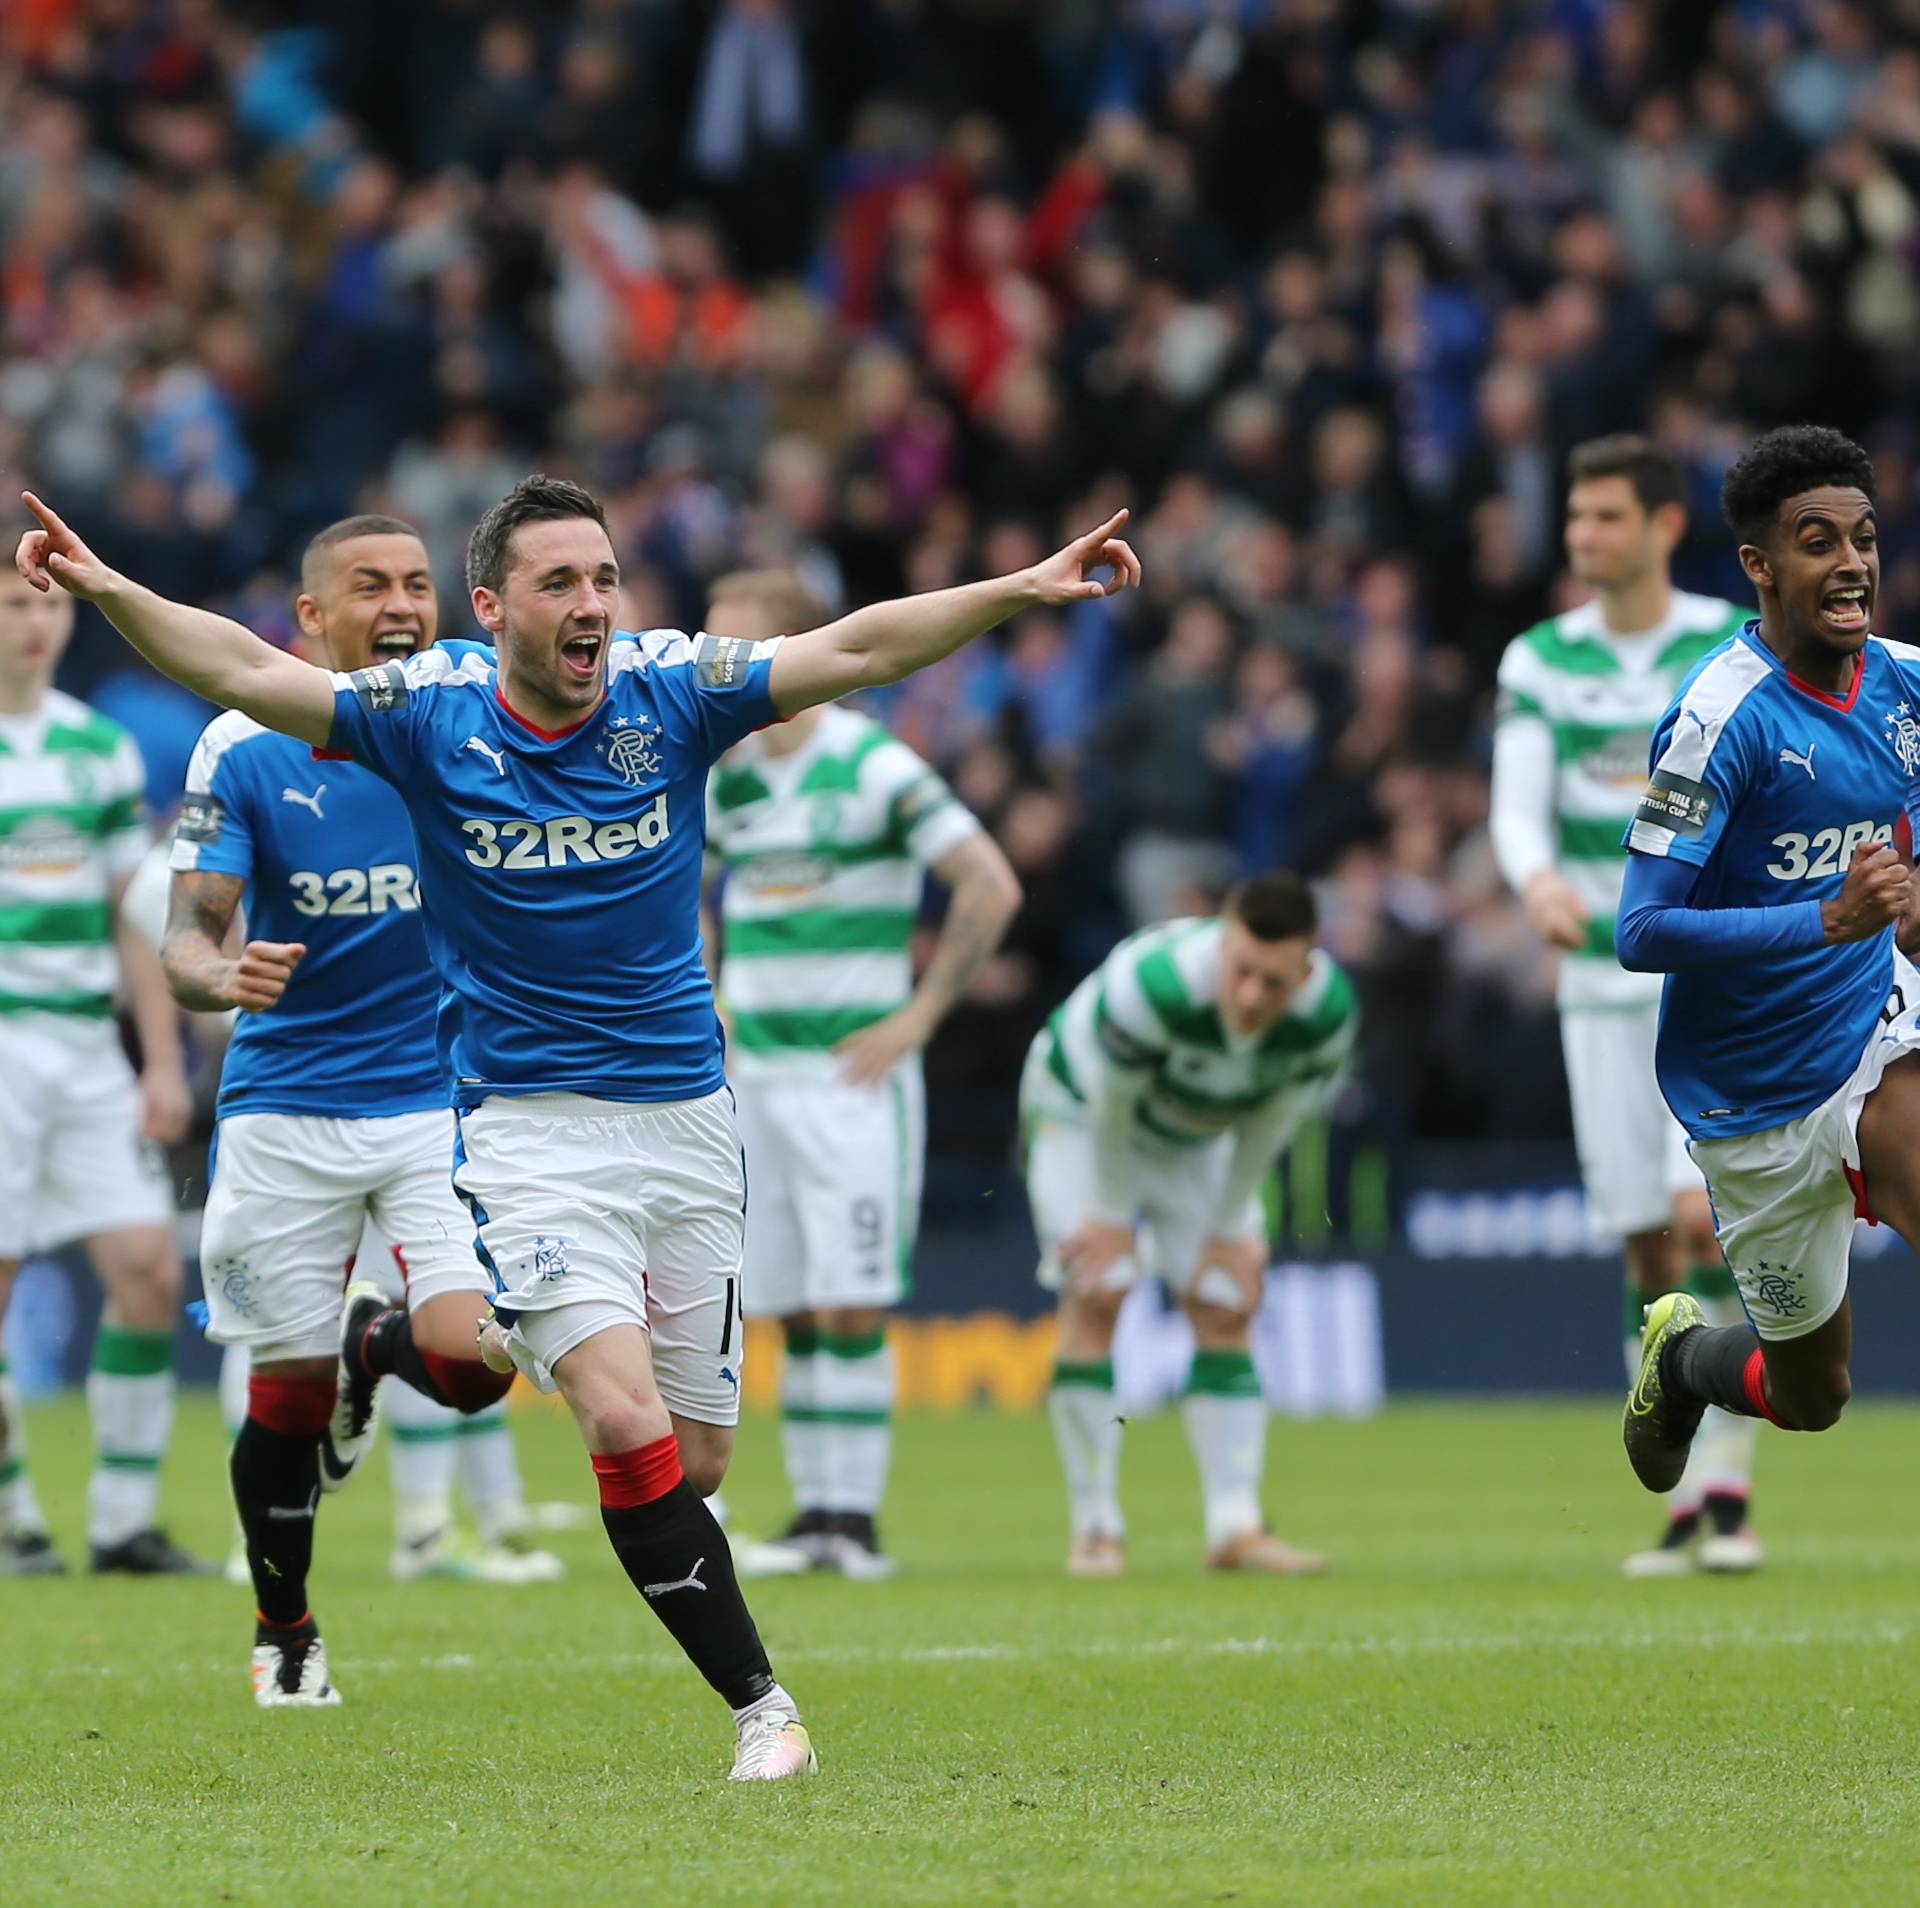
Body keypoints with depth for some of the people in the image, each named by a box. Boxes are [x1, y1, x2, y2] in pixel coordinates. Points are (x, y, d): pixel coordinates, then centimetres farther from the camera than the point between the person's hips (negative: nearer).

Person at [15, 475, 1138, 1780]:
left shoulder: (670, 691, -2)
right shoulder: (429, 713, -6)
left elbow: (855, 649, -6)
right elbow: (244, 670, -11)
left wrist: (1023, 591, -16)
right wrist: (109, 590, -25)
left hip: (685, 1119, 3)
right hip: (531, 1124, -3)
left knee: (698, 1458, 5)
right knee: (627, 1425, -20)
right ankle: (760, 1704, -12)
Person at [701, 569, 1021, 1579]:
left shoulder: (874, 767, -8)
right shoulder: (725, 778, 10)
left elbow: (991, 888, -10)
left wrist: (915, 1016, -10)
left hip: (851, 1075, -6)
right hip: (752, 1074, 6)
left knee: (852, 1305, -9)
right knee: (792, 1310, 5)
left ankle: (855, 1516, -6)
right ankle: (812, 1512, 8)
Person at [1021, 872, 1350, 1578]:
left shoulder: (1328, 1015, -29)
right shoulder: (1151, 983, -43)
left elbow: (1271, 1121, -10)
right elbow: (1112, 1101, -26)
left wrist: (1230, 1229, -4)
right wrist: (1109, 1216, -14)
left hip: (1196, 1136, 4)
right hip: (1083, 1111, -4)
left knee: (1227, 1308, -5)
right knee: (1096, 1296, -16)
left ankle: (1236, 1526, -5)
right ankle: (1096, 1529, -11)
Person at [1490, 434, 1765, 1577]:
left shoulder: (1740, 648, -1)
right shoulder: (1540, 661, 5)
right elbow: (1517, 806, -4)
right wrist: (1538, 880, -25)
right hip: (1602, 978, 3)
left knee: (1705, 1213, -16)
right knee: (1645, 1246, 2)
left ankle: (1730, 1490, -11)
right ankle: (1685, 1507, 11)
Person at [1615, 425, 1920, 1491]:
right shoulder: (1723, 715, -21)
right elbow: (1641, 934, -26)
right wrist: (1833, 920, -34)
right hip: (1760, 1096, -4)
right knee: (1812, 1396, 12)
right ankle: (1681, 1355, 45)